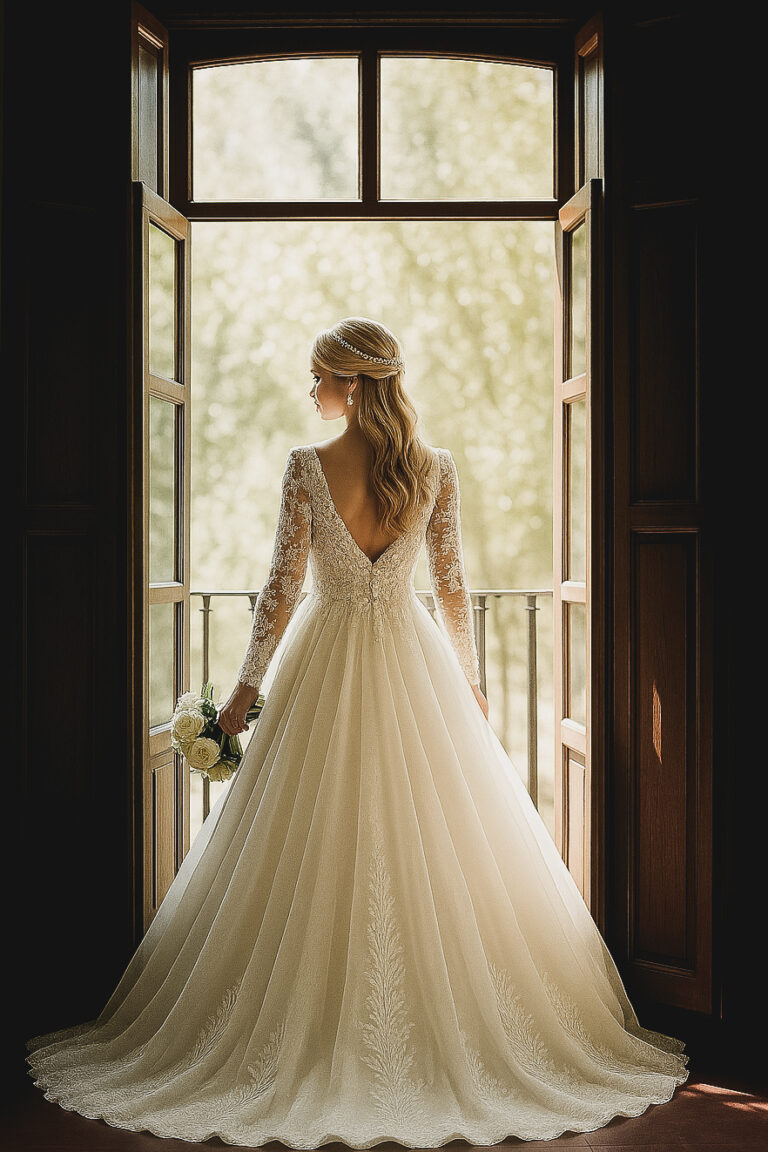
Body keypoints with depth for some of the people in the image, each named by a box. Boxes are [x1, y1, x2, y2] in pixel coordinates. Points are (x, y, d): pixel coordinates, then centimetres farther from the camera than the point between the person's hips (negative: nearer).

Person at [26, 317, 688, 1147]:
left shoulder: (307, 465, -9)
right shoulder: (436, 469, -2)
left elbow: (282, 587, -9)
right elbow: (452, 588, 2)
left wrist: (248, 686, -1)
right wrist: (469, 682, 14)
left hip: (325, 661, -2)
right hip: (412, 666, 2)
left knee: (313, 859, 6)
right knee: (437, 843, 9)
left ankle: (310, 1028, 12)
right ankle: (444, 1024, 14)